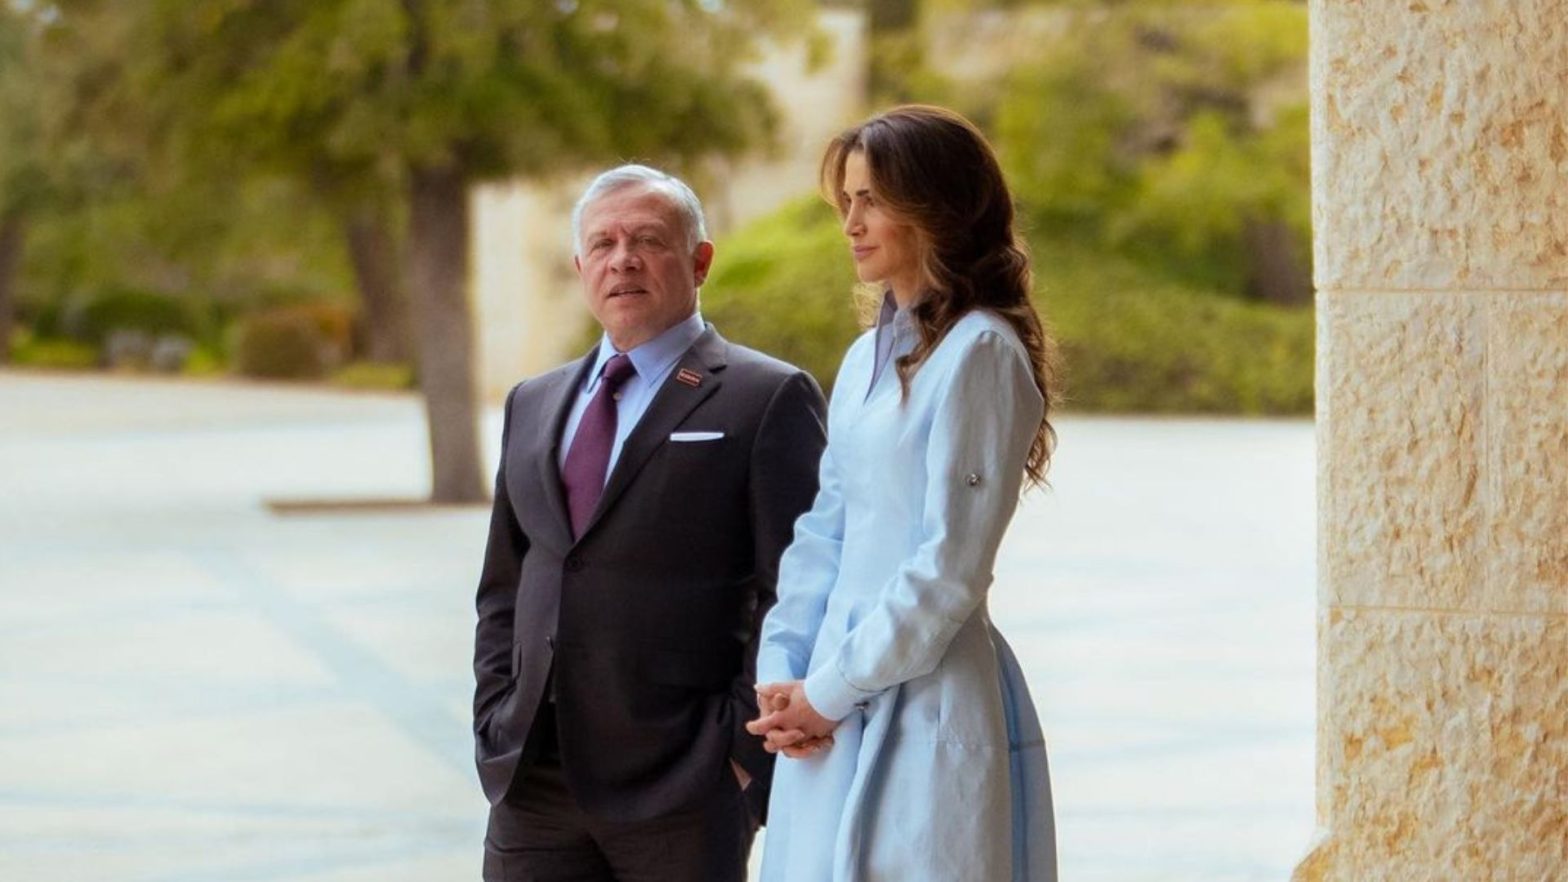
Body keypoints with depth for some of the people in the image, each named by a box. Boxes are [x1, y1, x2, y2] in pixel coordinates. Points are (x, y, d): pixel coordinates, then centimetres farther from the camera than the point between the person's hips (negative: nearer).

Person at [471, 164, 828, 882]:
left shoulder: (768, 400, -2)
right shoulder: (533, 406, 17)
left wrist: (745, 748, -12)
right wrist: (497, 724, 8)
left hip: (682, 791, -5)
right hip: (534, 785, 5)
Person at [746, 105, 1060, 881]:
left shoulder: (978, 352, -10)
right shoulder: (867, 358, 15)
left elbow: (950, 567, -14)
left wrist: (829, 690, -10)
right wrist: (780, 673, 1)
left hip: (928, 705, -8)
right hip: (835, 719, 8)